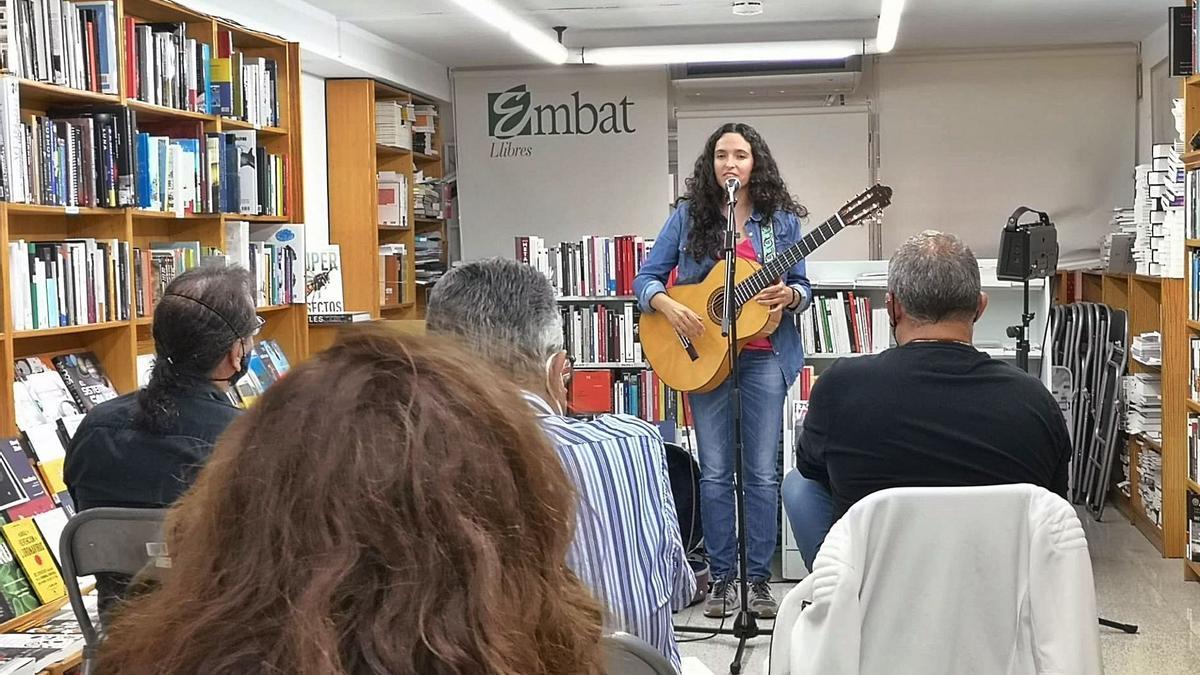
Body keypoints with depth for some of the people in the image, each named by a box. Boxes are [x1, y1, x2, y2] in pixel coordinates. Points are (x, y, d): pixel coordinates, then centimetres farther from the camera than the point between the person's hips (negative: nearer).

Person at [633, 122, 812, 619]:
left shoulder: (781, 219, 5)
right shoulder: (689, 216, 3)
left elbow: (803, 288, 8)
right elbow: (646, 278, 3)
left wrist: (789, 295, -15)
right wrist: (668, 307, -17)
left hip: (764, 355, 0)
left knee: (762, 474, 1)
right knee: (714, 474, 3)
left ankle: (759, 579, 12)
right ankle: (721, 578, 14)